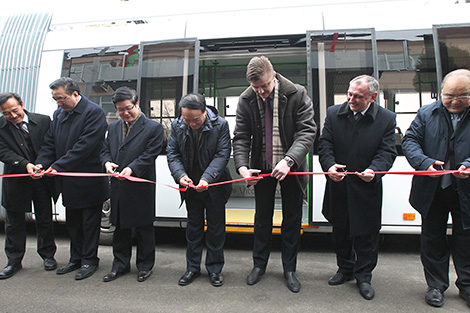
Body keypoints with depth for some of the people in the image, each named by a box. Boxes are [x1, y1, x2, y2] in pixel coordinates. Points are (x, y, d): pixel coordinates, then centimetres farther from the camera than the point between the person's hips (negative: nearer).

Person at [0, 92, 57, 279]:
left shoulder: (43, 121, -5)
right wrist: (25, 164, -27)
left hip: (42, 179, 0)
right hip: (15, 181, 1)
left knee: (45, 220, 11)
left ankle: (48, 255, 28)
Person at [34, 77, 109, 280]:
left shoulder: (93, 112, -15)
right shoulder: (59, 114, 11)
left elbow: (85, 146, -22)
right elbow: (50, 143, 10)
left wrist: (58, 166, -21)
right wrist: (41, 163, -8)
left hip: (89, 182, -8)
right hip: (68, 182, 8)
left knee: (89, 223, 7)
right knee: (72, 223, 18)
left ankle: (89, 260, 21)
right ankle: (76, 259, 33)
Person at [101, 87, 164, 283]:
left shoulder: (153, 128, -4)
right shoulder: (113, 128, 15)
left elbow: (149, 155, -11)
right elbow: (105, 150, 16)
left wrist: (131, 169, -23)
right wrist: (107, 162, -6)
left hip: (142, 187, -5)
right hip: (118, 188, 5)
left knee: (144, 228, 7)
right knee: (120, 227, 16)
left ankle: (145, 265, 24)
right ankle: (120, 265, 32)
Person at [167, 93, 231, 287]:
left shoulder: (220, 125, -14)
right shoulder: (177, 126, -5)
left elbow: (222, 155, -17)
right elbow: (172, 153, -3)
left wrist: (207, 178, -30)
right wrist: (180, 175, -21)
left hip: (215, 186, -2)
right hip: (191, 187, 3)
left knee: (216, 227, 8)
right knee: (193, 226, 14)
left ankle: (215, 269, 24)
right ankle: (192, 268, 29)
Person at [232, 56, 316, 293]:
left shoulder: (297, 94, -14)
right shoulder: (246, 101, -7)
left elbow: (307, 131, -18)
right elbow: (241, 137, -6)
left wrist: (288, 160, -32)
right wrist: (242, 167, -23)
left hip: (290, 167, -1)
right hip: (262, 168, 2)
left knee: (292, 219, 10)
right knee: (262, 218, 14)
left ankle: (289, 269, 28)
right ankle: (259, 264, 32)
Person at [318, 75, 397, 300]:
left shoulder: (387, 119, -5)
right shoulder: (334, 113, -1)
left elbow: (387, 152, -8)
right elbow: (325, 144, -4)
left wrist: (374, 170, -28)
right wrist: (329, 165, -23)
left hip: (367, 189, -2)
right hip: (338, 187, 3)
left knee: (367, 235, 9)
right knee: (340, 231, 18)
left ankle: (363, 276, 30)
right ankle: (345, 268, 40)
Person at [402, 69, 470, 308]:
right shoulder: (427, 114, 1)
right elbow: (410, 140, -2)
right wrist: (425, 163, -20)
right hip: (432, 191, 1)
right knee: (433, 238, 12)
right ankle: (436, 285, 29)